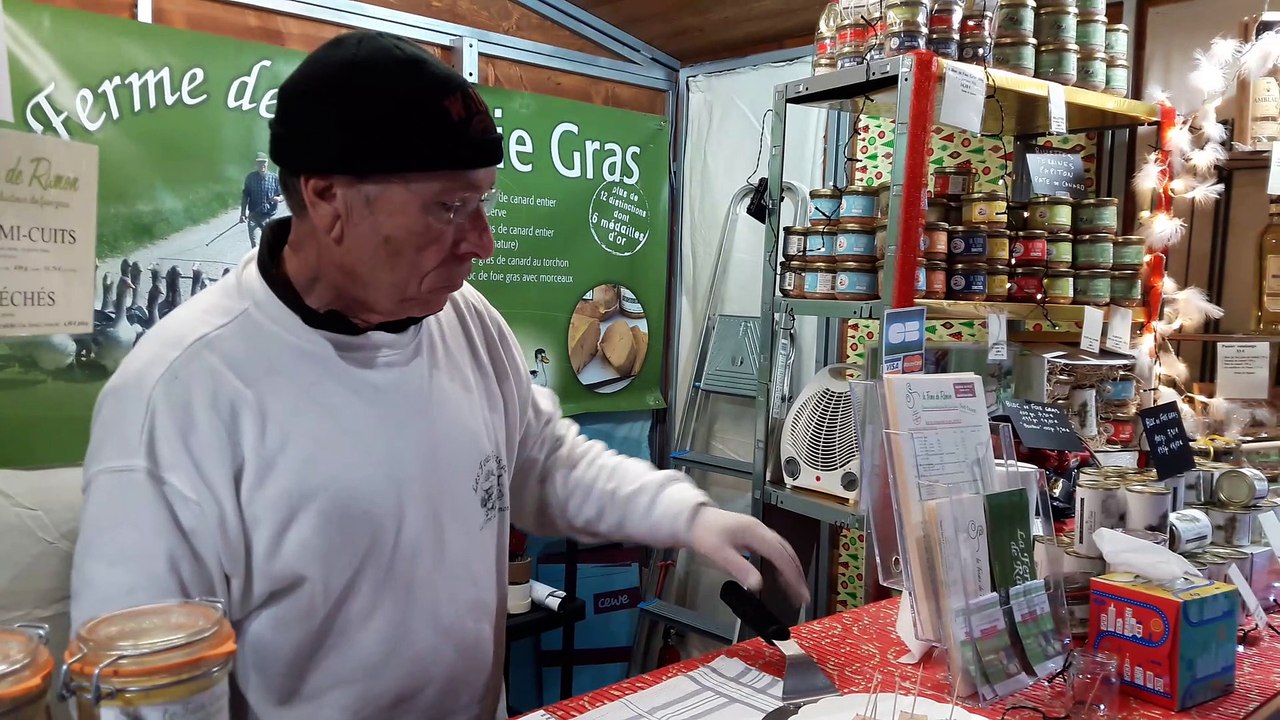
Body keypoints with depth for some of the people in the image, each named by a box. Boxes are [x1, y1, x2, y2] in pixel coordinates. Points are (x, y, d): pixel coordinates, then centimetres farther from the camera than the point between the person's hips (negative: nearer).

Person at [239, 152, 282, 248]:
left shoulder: (275, 178, -1)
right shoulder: (250, 177, 1)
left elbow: (283, 194, 5)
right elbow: (245, 196, 7)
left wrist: (279, 198, -19)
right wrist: (243, 214, 3)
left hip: (270, 216, 0)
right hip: (254, 216, 0)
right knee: (254, 244, -11)